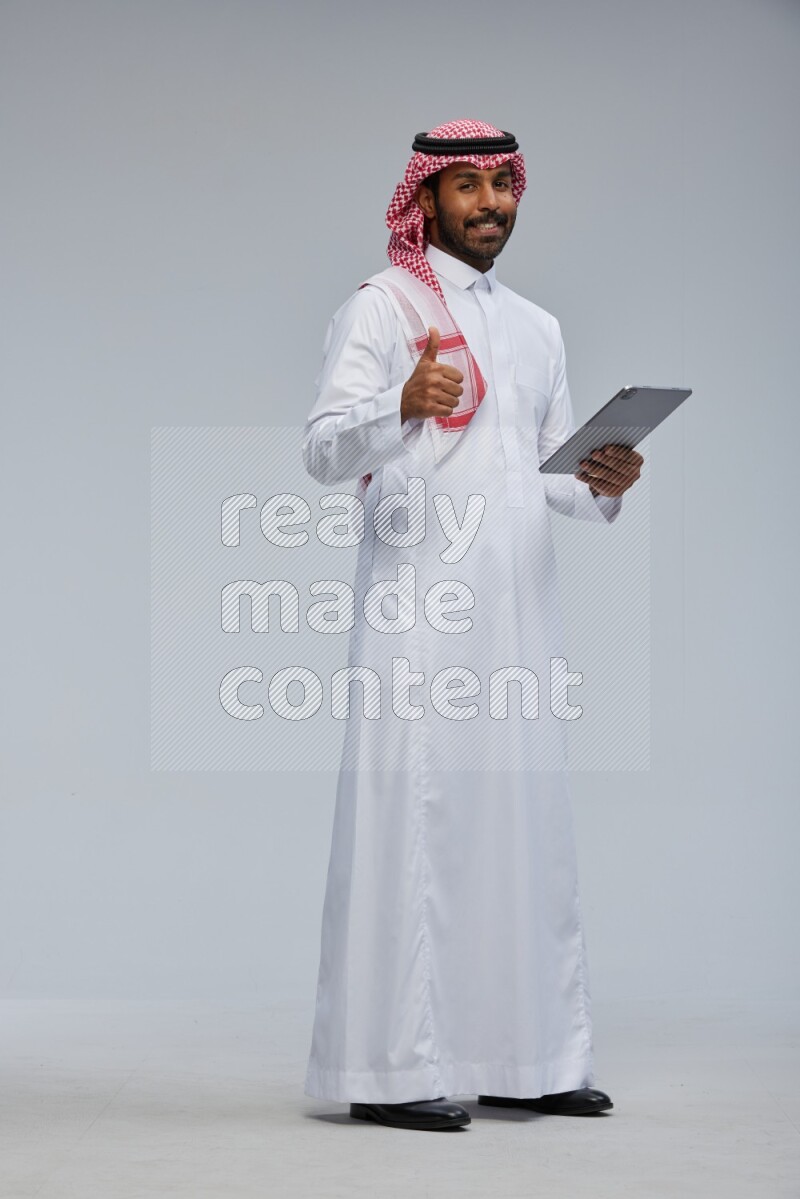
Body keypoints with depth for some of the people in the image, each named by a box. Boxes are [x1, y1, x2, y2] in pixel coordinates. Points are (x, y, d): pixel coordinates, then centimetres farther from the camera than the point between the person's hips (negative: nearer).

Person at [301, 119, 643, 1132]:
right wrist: (403, 404, -29)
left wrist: (603, 484, 1)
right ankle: (393, 1068, -6)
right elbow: (324, 448, -10)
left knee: (523, 817, 5)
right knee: (412, 817, -9)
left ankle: (525, 1056, 11)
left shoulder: (537, 329, 22)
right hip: (419, 606, -6)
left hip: (517, 609, 6)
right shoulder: (382, 308, 1)